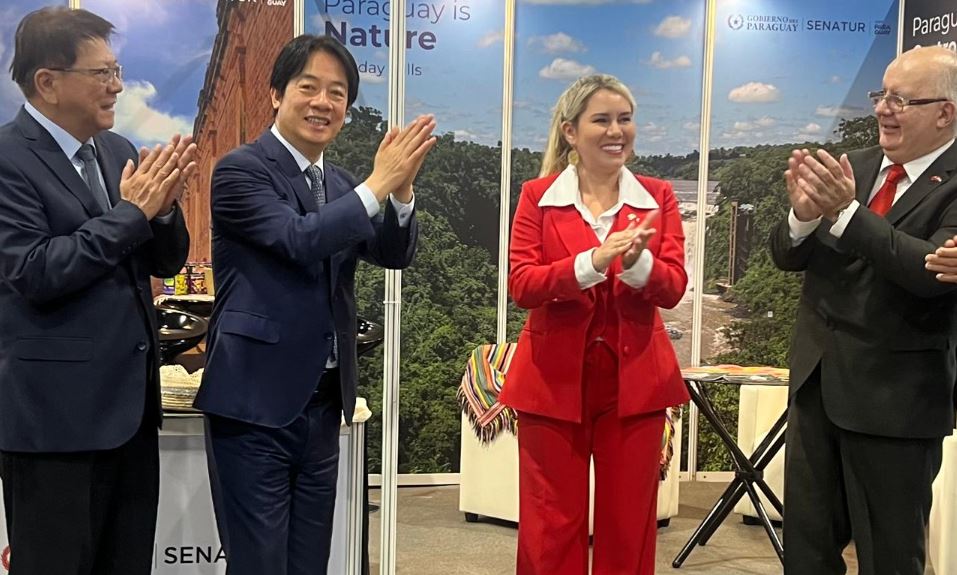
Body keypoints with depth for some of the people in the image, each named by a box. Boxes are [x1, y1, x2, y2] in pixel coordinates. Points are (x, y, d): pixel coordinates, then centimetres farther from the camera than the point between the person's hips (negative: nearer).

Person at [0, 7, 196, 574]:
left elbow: (166, 260, 11)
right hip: (57, 410, -7)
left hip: (132, 400, 7)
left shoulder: (120, 151, 9)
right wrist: (131, 213, -17)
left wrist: (162, 204, -9)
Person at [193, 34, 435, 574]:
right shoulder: (241, 170, -8)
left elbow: (395, 254, 4)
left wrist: (400, 190, -13)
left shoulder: (342, 185, 12)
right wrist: (377, 183, -19)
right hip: (255, 402, -6)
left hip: (324, 403, 7)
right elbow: (300, 240, -22)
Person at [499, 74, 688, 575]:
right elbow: (522, 285, -10)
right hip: (554, 379, -1)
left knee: (628, 524, 11)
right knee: (551, 525, 8)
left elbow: (673, 288, -5)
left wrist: (638, 262, -25)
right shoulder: (537, 196, 1)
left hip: (636, 379, 2)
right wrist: (592, 262, -24)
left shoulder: (658, 197, 5)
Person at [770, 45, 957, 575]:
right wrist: (803, 213, -20)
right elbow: (786, 256, 2)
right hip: (816, 378, 5)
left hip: (895, 396, -5)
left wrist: (844, 212, -32)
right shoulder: (851, 167, 5)